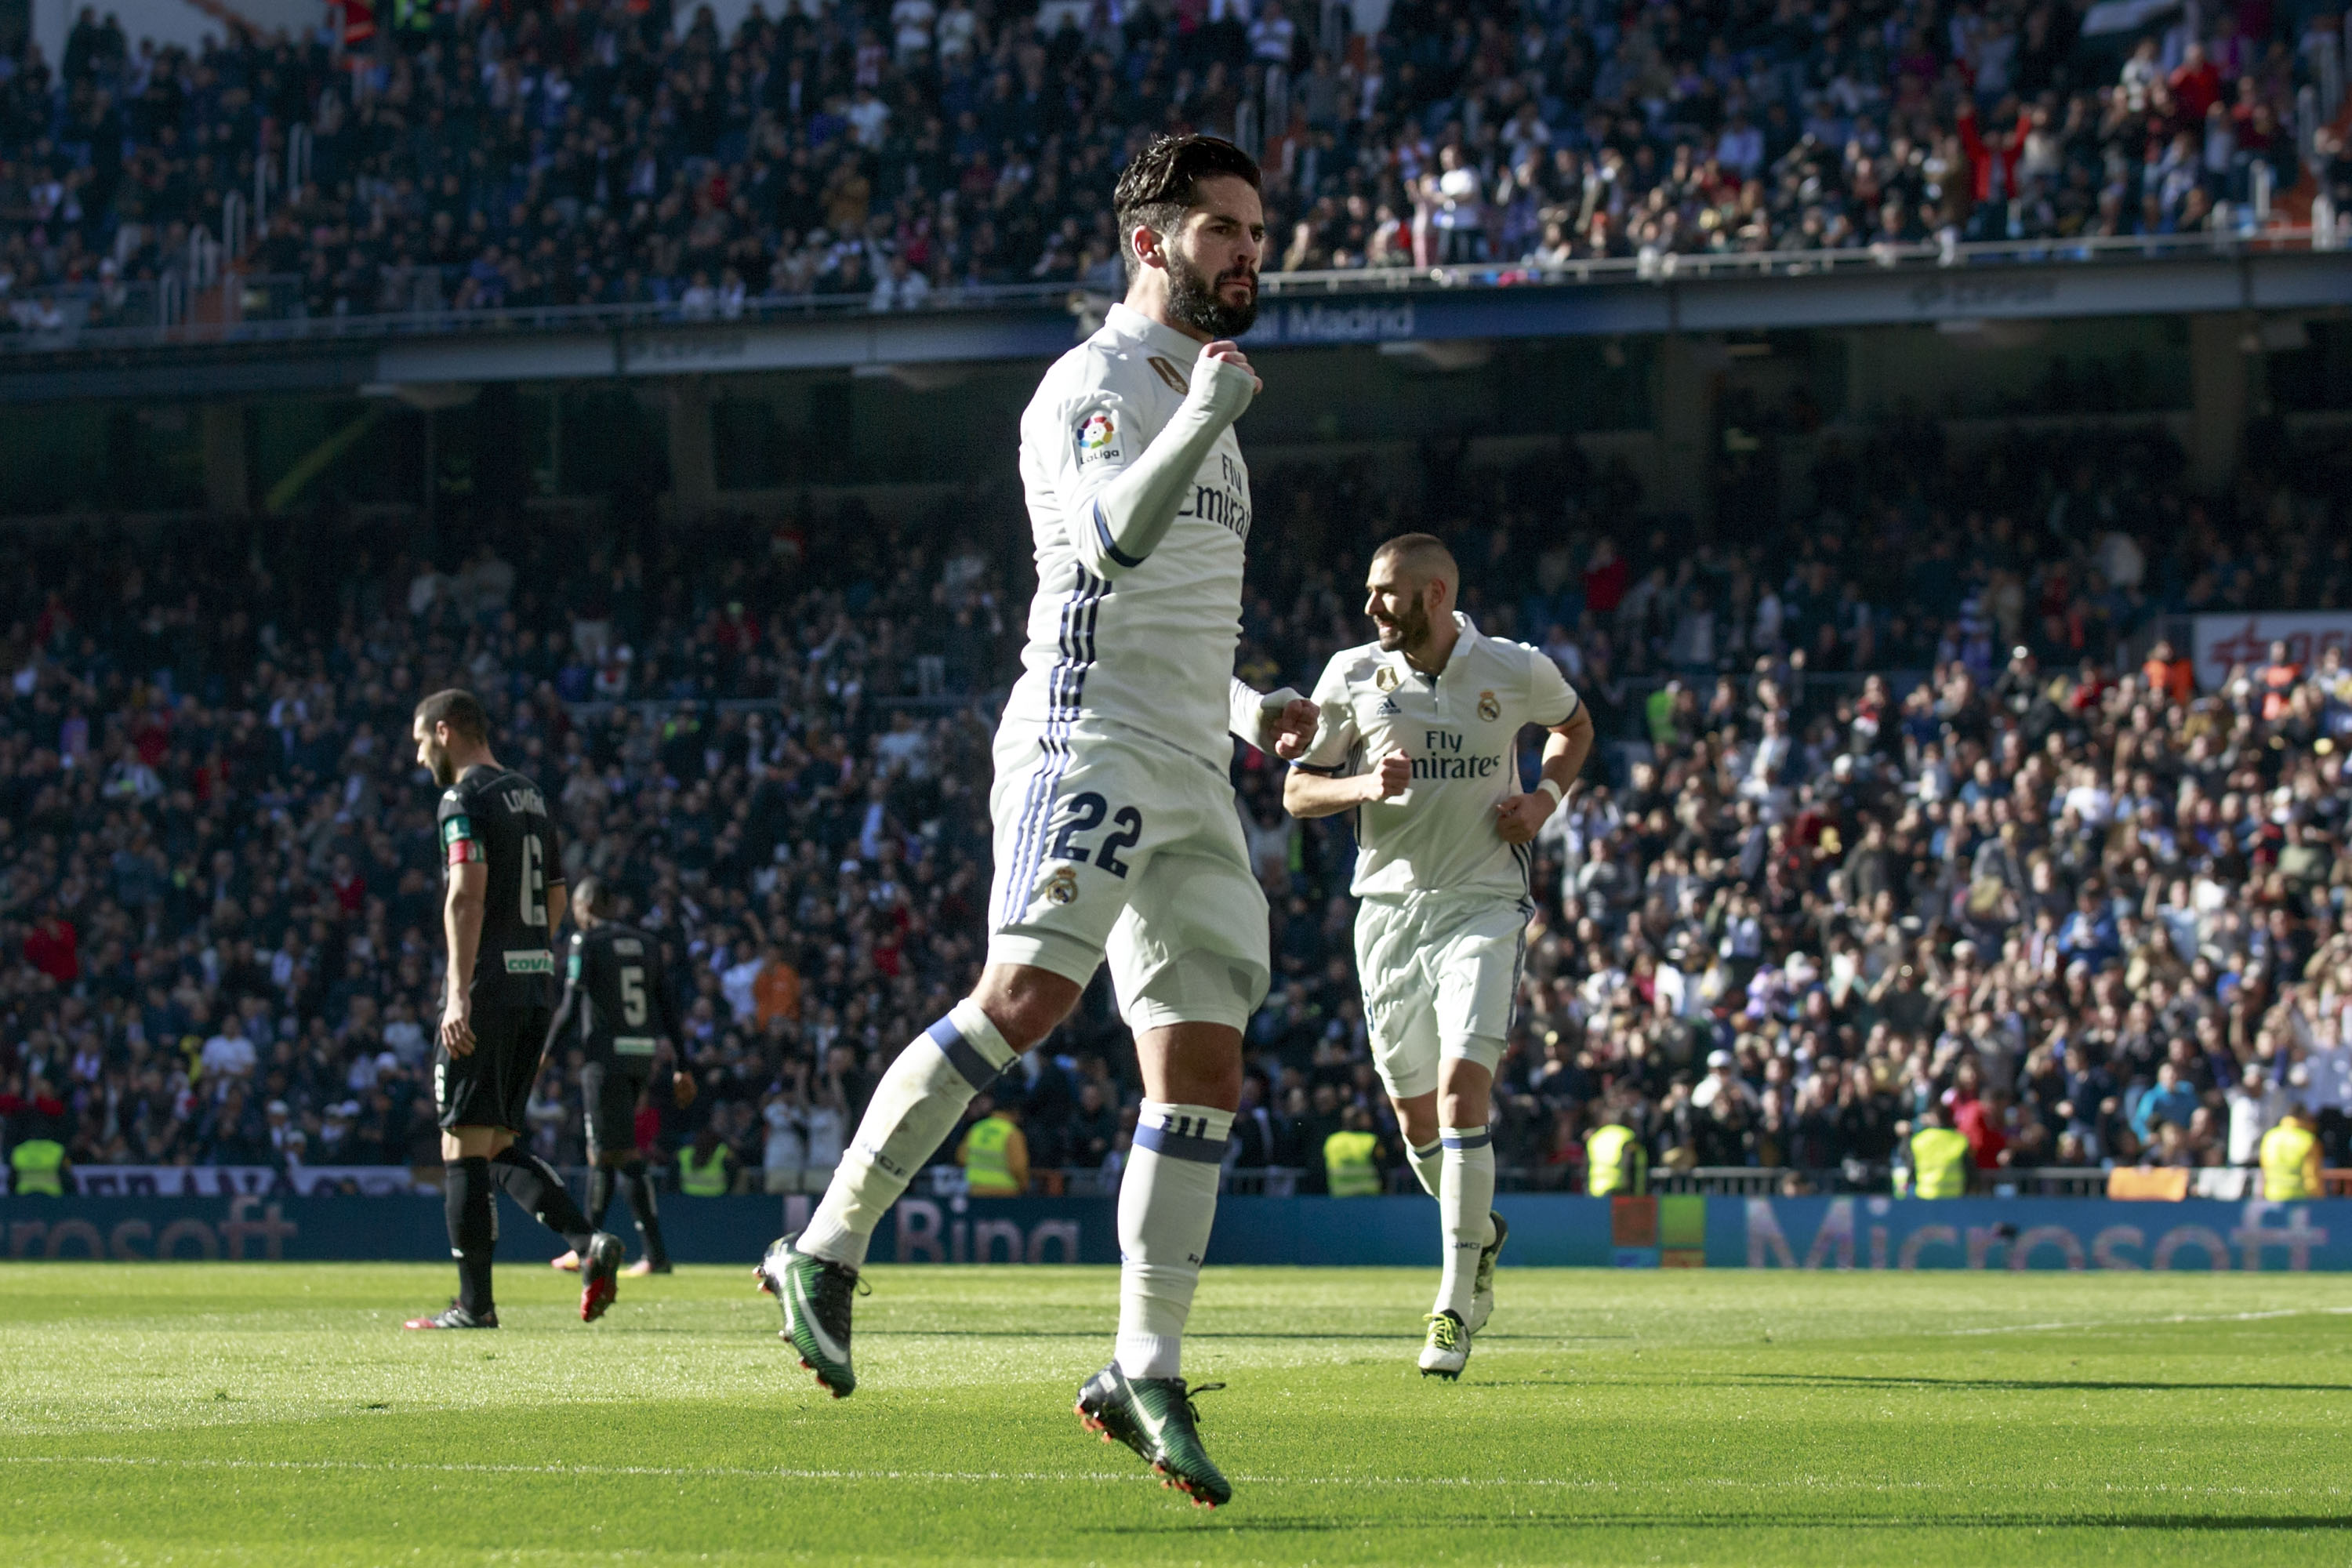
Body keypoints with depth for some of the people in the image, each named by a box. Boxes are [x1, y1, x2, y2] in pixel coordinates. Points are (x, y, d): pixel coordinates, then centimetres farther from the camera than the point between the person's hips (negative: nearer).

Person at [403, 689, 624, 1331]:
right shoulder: (531, 797, 18)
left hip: (487, 990, -8)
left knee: (464, 1145, -2)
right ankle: (588, 1242, -5)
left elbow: (467, 895, -20)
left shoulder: (465, 798, -9)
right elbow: (555, 900, 22)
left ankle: (475, 1305, 0)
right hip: (537, 986, 8)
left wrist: (461, 992, -25)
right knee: (499, 1144, 14)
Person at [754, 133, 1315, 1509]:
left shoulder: (1206, 411, 26)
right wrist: (1204, 420, -27)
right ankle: (827, 1253, -20)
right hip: (1087, 744, -9)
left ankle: (1146, 1373, 4)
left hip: (1189, 777, 9)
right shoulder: (1094, 385, -3)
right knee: (1031, 990, -26)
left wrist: (1250, 711, 19)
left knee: (1204, 1069, 2)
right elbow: (1112, 541, -22)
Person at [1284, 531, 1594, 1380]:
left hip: (1484, 905, -3)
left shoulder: (1516, 671, -2)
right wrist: (1363, 786, -14)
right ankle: (1479, 1233, 39)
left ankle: (1455, 1308, -16)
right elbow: (1298, 791, 6)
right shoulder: (1353, 674, 0)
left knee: (1464, 1083, -19)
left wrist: (1547, 795, 1)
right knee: (1415, 1114, 7)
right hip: (1390, 902, 3)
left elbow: (1574, 725, 20)